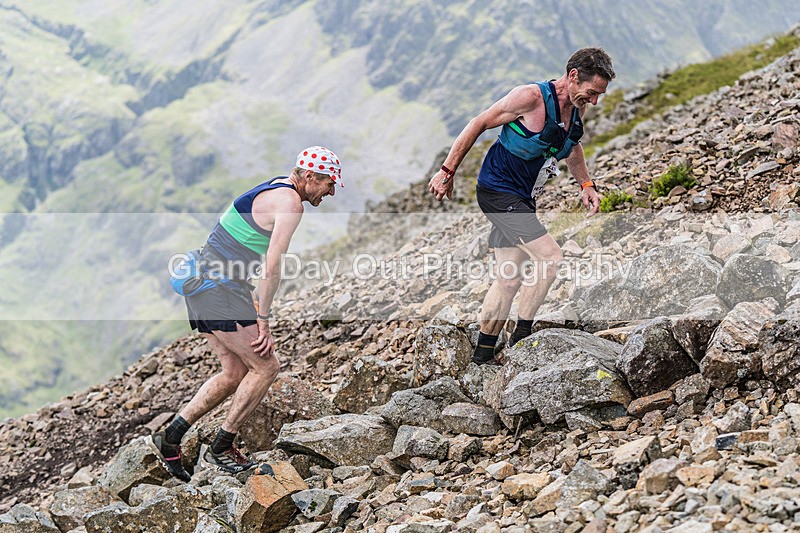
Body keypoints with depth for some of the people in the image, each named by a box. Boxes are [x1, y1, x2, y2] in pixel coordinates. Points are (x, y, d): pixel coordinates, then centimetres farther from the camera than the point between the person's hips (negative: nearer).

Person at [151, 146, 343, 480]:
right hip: (221, 289, -10)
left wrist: (248, 300, 21)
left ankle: (170, 438, 15)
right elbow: (271, 267, -20)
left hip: (202, 283, 10)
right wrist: (263, 322, -15)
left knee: (235, 373, 13)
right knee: (266, 367, -3)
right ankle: (220, 449, 4)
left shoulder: (275, 188, 17)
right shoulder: (291, 203, -14)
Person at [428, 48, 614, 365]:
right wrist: (447, 172, -11)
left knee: (510, 280, 9)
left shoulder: (577, 108, 4)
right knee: (550, 257, -16)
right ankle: (521, 338, -5)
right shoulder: (531, 97, -20)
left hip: (522, 200, 8)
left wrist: (585, 184, 16)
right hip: (498, 192, -8)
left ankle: (483, 354, 18)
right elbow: (478, 125, -14)